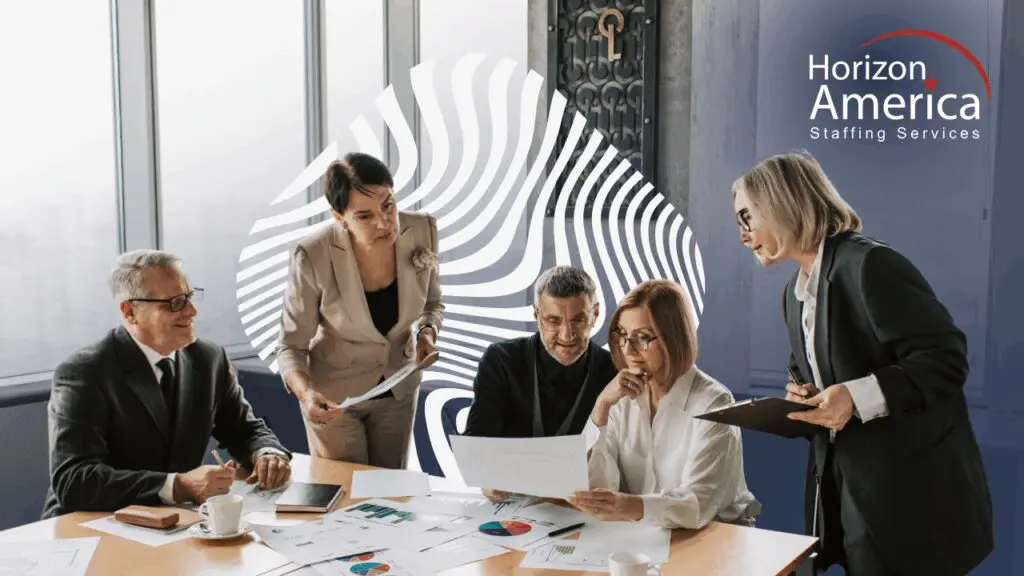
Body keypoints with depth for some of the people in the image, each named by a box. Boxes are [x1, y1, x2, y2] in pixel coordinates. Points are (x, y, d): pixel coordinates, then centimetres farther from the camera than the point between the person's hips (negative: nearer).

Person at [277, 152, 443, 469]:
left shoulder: (421, 230, -18)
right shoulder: (313, 256, -28)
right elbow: (291, 346, -18)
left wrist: (427, 333, -20)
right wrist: (305, 393, -37)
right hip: (334, 395, -3)